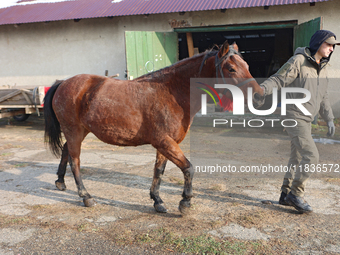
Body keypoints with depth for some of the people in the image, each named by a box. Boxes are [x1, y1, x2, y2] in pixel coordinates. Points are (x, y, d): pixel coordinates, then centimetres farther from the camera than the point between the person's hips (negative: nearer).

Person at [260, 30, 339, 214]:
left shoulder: (322, 67, 13)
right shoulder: (298, 61, -12)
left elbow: (322, 97, 19)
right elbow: (278, 80, -17)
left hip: (306, 120, 9)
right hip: (294, 117, -9)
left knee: (297, 159, 13)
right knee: (311, 156, -13)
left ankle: (286, 195, 24)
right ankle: (296, 194, 2)